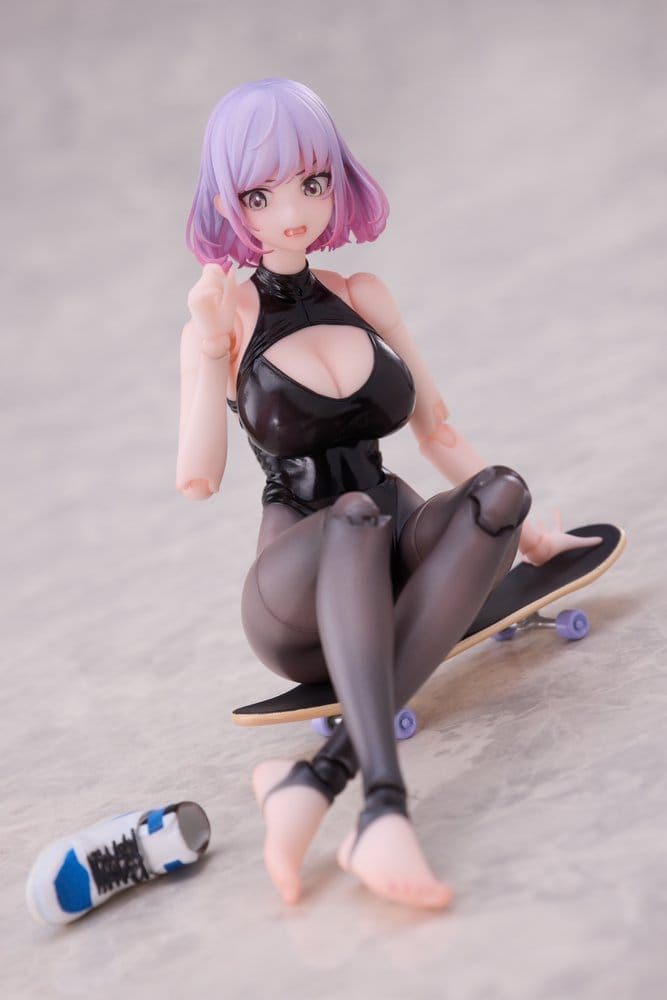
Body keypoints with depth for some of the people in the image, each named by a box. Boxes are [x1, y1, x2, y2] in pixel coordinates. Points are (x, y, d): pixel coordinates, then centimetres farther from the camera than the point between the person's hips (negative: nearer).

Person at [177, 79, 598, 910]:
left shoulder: (364, 298, 10)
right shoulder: (221, 324, 0)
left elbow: (438, 434, 17)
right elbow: (196, 480, -13)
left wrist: (520, 532, 15)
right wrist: (212, 349, -18)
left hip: (399, 571, 4)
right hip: (299, 592, -4)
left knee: (501, 491, -28)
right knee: (354, 514, -37)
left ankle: (318, 778, -41)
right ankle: (383, 805, -54)